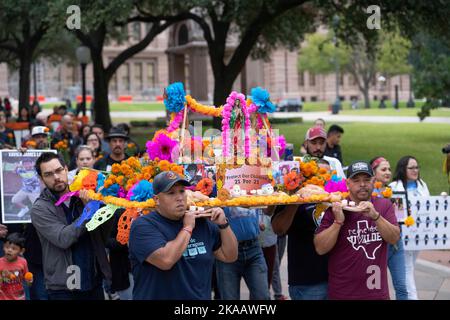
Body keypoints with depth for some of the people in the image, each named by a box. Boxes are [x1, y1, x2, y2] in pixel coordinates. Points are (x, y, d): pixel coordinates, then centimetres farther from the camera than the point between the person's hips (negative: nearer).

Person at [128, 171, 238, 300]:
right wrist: (188, 228, -18)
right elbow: (166, 260, -28)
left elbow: (230, 256, 6)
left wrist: (223, 224, -7)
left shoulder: (200, 222, 4)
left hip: (202, 296, 5)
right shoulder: (143, 226, -14)